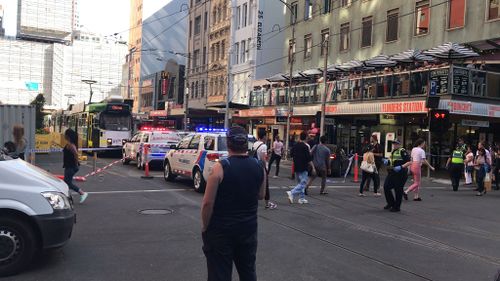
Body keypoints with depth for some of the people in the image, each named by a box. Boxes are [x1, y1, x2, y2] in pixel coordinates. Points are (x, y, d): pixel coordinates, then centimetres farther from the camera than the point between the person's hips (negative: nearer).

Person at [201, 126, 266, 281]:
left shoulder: (220, 168, -16)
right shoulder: (259, 166, -2)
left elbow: (208, 203, -15)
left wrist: (204, 227, -3)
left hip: (221, 230, -4)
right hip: (248, 228, 4)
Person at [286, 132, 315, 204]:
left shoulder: (295, 146, 6)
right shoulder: (305, 146, -15)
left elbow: (292, 155, 17)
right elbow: (309, 159, -15)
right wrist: (313, 167, -9)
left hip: (296, 168, 8)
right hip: (303, 168, -7)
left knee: (301, 183, 17)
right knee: (303, 184, -4)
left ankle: (302, 198, 17)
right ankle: (291, 193, -19)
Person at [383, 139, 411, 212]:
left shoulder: (402, 151, -12)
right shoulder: (393, 151, 15)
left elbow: (409, 162, -17)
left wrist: (401, 167, -26)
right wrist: (388, 161, 9)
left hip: (400, 174, -9)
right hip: (392, 173, 9)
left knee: (398, 190, 0)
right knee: (386, 187, 5)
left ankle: (397, 207, 13)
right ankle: (391, 203, 23)